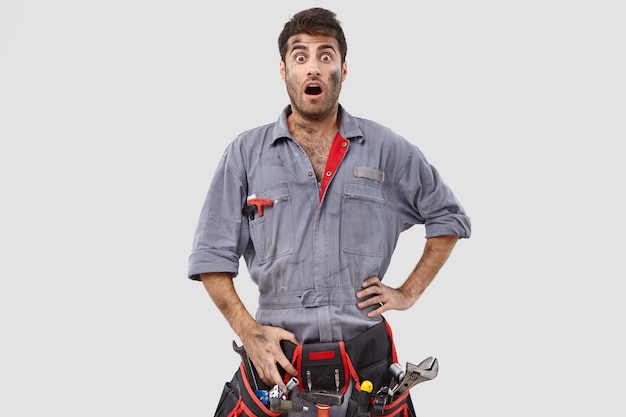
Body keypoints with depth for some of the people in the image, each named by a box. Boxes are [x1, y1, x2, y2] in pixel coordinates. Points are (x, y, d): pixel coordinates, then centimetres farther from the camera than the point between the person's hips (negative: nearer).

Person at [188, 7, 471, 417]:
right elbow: (212, 256, 2)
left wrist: (409, 292, 6)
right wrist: (249, 331, -7)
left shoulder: (387, 150, 2)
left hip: (366, 362, 1)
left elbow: (449, 217, 13)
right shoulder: (246, 153, 2)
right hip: (277, 360, 0)